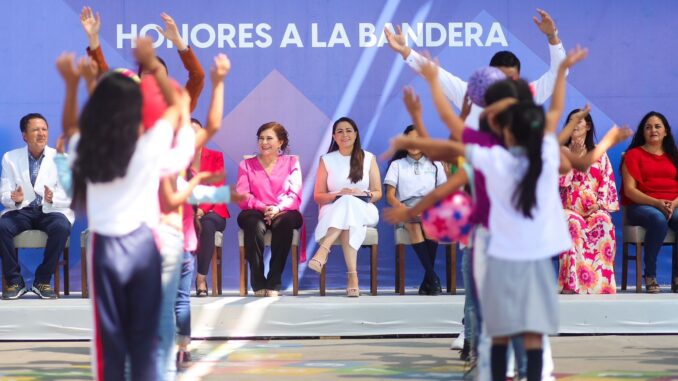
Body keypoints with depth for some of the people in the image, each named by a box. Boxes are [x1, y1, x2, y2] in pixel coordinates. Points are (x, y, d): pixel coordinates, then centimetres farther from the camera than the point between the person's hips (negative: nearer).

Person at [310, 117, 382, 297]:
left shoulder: (368, 159, 11)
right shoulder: (327, 160, 11)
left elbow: (377, 193, 10)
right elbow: (318, 196, 9)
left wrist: (363, 194, -12)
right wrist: (338, 195, -11)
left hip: (364, 211, 0)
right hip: (332, 211, 0)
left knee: (349, 204, -38)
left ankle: (323, 251, -50)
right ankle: (352, 276, -49)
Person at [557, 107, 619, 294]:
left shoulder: (599, 154, 16)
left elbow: (607, 182, 8)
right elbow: (560, 180, 0)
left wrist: (598, 205, -8)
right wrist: (573, 157, -8)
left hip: (595, 209, 1)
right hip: (568, 208, -1)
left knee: (603, 222, -34)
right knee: (573, 223, -37)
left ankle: (601, 281, -35)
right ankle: (572, 282, -41)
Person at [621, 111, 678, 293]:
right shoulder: (634, 154, 9)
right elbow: (629, 189, -3)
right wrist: (656, 203, -17)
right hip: (641, 206, -3)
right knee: (659, 219, -38)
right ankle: (650, 276, -26)